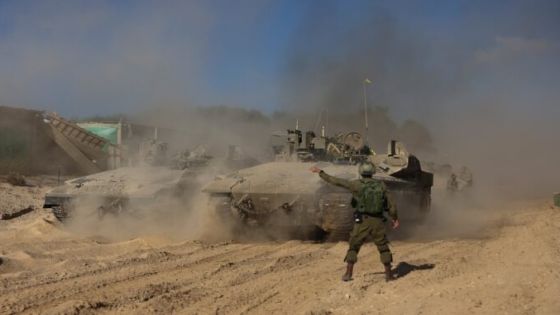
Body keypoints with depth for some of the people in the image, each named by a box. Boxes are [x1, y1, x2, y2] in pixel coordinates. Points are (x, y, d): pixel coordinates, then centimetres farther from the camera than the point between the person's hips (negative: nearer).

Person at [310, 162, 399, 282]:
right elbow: (391, 204, 5)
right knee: (384, 248, 15)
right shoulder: (381, 185, 1)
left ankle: (348, 274, 9)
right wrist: (395, 218, 19)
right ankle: (389, 275, 14)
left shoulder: (357, 184, -7)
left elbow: (336, 181, -6)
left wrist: (320, 172, 2)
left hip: (362, 222, -2)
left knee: (353, 247, 13)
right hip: (377, 222, 2)